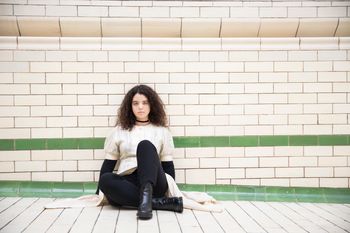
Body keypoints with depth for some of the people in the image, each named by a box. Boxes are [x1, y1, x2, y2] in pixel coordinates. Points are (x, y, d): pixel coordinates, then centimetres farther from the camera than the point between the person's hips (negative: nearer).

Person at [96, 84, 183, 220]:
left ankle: (146, 195, -48)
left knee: (145, 145, -28)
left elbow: (168, 165, 12)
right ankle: (158, 202, -33)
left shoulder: (162, 131, 15)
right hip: (126, 183, 1)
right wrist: (99, 193, 6)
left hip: (154, 183, -1)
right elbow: (108, 164, 14)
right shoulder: (119, 131, 16)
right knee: (106, 180, -34)